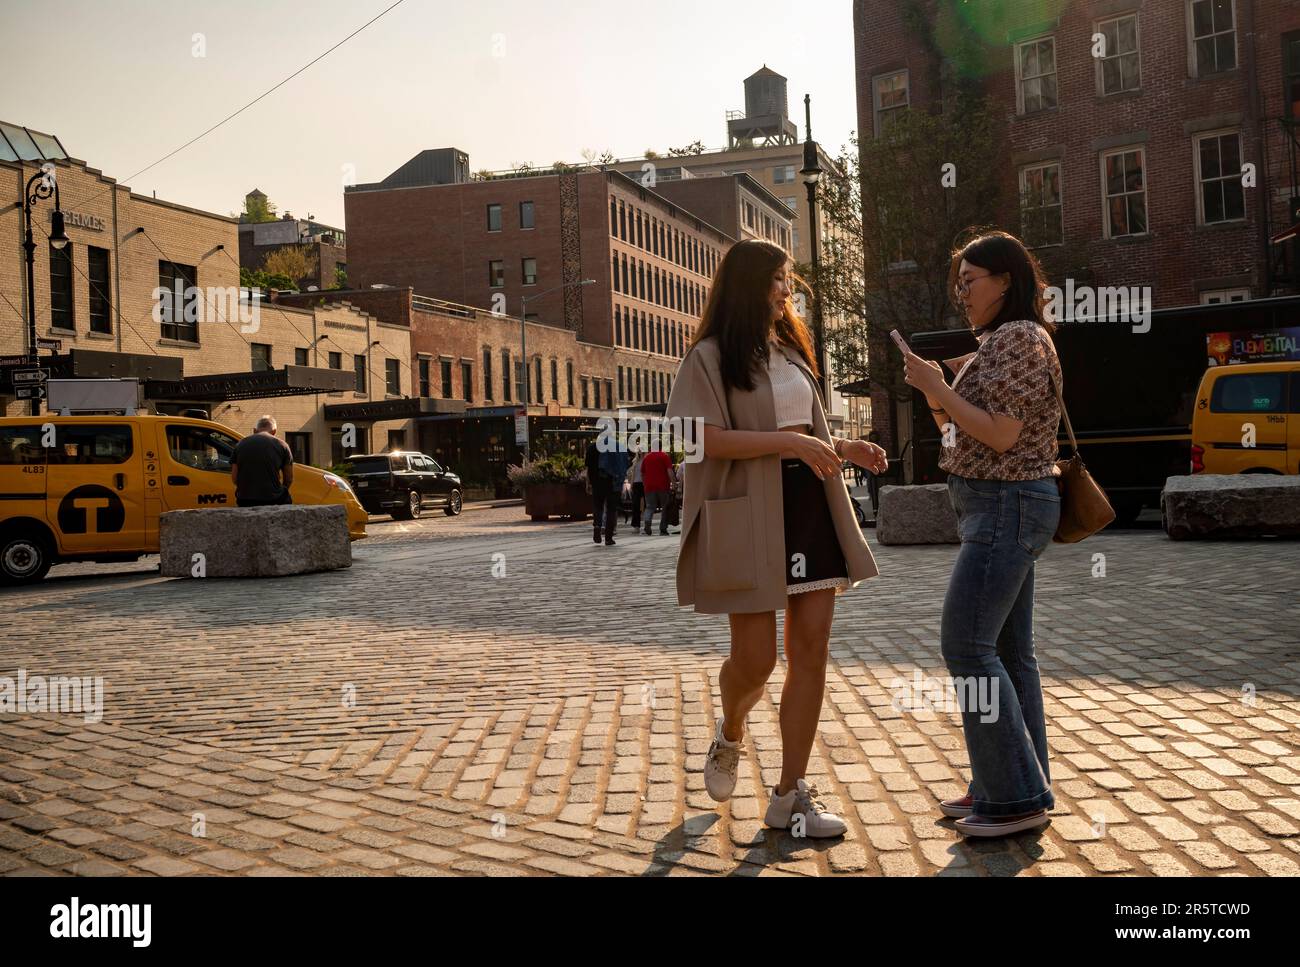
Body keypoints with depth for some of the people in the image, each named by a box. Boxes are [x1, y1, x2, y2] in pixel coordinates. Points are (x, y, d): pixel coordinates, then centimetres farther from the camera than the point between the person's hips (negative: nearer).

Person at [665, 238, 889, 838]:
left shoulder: (790, 351, 20)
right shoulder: (709, 357, -3)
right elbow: (706, 439, -16)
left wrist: (843, 448, 11)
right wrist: (788, 442, -20)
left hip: (811, 507, 7)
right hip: (750, 515, -6)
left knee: (810, 652, 1)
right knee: (755, 659, -4)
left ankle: (791, 794, 9)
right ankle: (730, 736, 31)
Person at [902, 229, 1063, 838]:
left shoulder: (1018, 337, -12)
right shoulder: (1000, 342, 19)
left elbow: (1002, 435, -20)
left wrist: (937, 387, -15)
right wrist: (939, 406, 5)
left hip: (1007, 506, -10)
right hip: (999, 507, 10)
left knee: (965, 643, -12)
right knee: (1007, 650, 10)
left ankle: (1016, 795, -6)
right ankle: (1013, 786, 16)